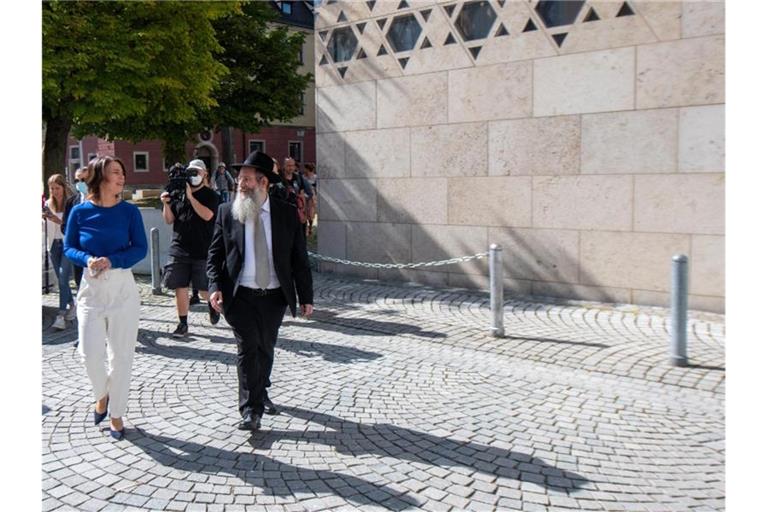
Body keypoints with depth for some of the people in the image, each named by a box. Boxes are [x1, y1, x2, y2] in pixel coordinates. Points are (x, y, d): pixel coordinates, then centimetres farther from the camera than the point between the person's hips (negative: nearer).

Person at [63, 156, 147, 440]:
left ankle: (116, 414, 20)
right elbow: (68, 247, 3)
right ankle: (101, 395, 24)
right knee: (90, 353, -8)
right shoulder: (80, 211, -2)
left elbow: (140, 248, -5)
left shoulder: (129, 211, -4)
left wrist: (111, 261, -20)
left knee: (121, 355, 4)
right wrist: (87, 259, -17)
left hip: (123, 290, 0)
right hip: (91, 290, 0)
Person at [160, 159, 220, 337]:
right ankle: (183, 324, 13)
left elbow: (207, 215, -18)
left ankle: (212, 304, 37)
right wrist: (166, 204, -7)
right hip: (179, 249, 3)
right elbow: (169, 220, 10)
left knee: (205, 290, 4)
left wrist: (190, 196, -18)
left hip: (202, 251, -3)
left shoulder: (210, 195, -1)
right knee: (181, 288, 3)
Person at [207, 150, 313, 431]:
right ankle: (251, 410, 1)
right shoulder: (227, 211, -1)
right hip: (240, 296, -1)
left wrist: (306, 297, 0)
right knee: (248, 348, -7)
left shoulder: (287, 213, -1)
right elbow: (214, 254, 2)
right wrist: (215, 286, -13)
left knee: (266, 348, 15)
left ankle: (260, 393, 39)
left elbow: (299, 258, 2)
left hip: (274, 295, 2)